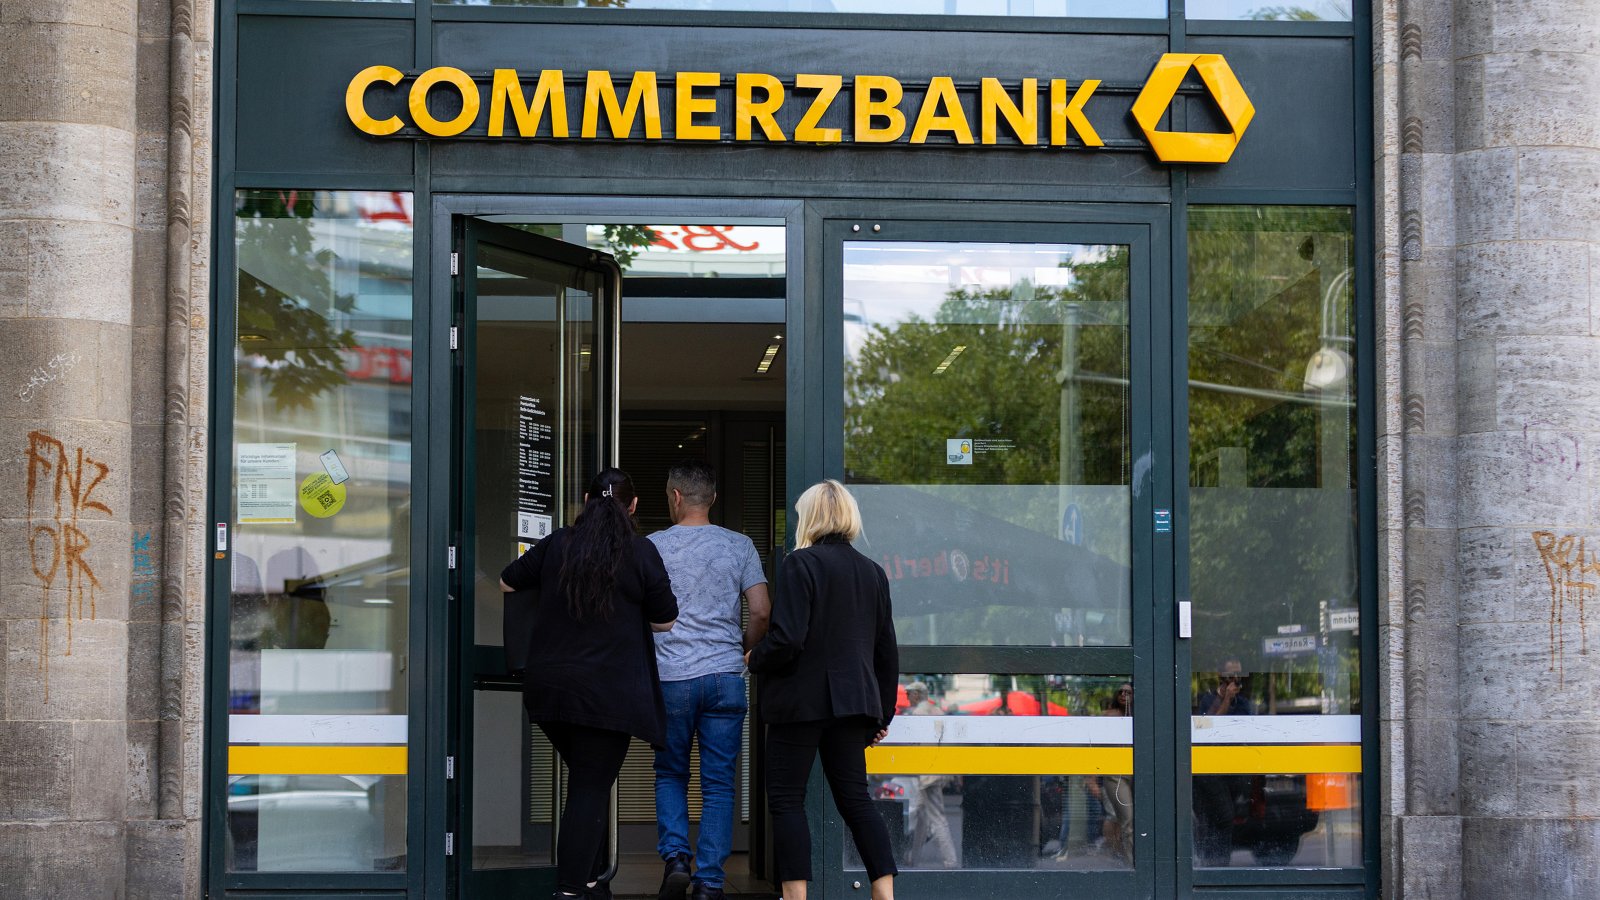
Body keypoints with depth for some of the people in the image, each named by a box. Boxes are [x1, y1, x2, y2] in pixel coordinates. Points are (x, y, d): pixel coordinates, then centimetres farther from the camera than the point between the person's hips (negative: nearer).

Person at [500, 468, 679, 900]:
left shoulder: (555, 545, 5)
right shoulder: (641, 552, -5)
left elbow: (506, 583, 19)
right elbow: (665, 621, 1)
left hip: (549, 686, 4)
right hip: (610, 693, -4)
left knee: (588, 781, 19)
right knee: (591, 789, -1)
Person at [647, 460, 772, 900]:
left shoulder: (652, 547, 0)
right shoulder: (739, 546, 3)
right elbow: (762, 612, -2)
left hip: (670, 678, -1)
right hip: (725, 676, 1)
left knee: (670, 775, 16)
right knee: (718, 783, 5)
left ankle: (675, 856, -2)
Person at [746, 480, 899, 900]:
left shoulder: (801, 564, -11)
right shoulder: (872, 572, 11)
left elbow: (786, 640, -20)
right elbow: (887, 650, 14)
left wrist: (755, 660, 0)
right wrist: (882, 713, 20)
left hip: (801, 700, -6)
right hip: (853, 702, 6)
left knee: (786, 798, 2)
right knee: (855, 798, 9)